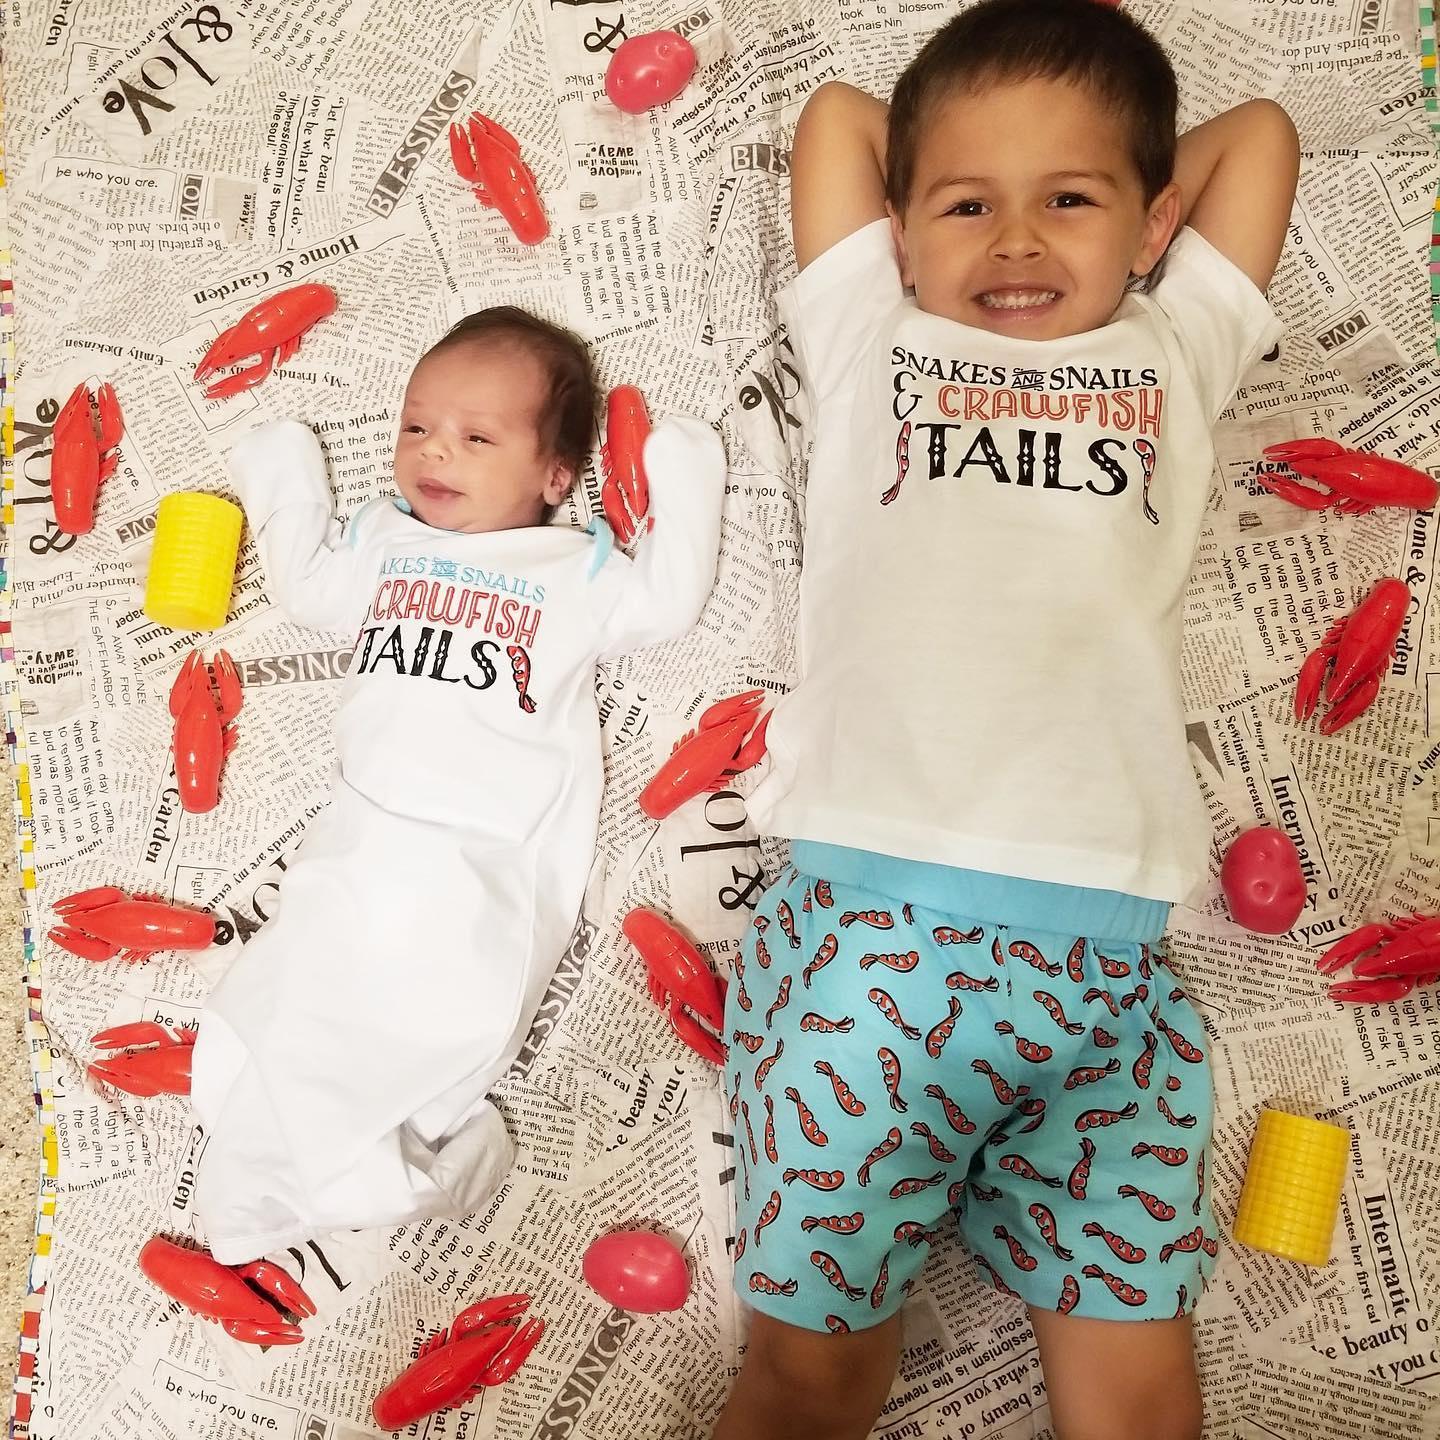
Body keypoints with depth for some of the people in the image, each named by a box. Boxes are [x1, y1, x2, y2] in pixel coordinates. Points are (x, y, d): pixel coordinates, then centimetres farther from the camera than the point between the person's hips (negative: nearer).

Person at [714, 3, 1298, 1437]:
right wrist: (949, 181, 32)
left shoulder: (1175, 354, 24)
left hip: (1105, 947, 2)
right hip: (866, 908, -1)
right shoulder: (871, 338, 20)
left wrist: (1121, 209, 35)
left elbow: (1257, 129, 33)